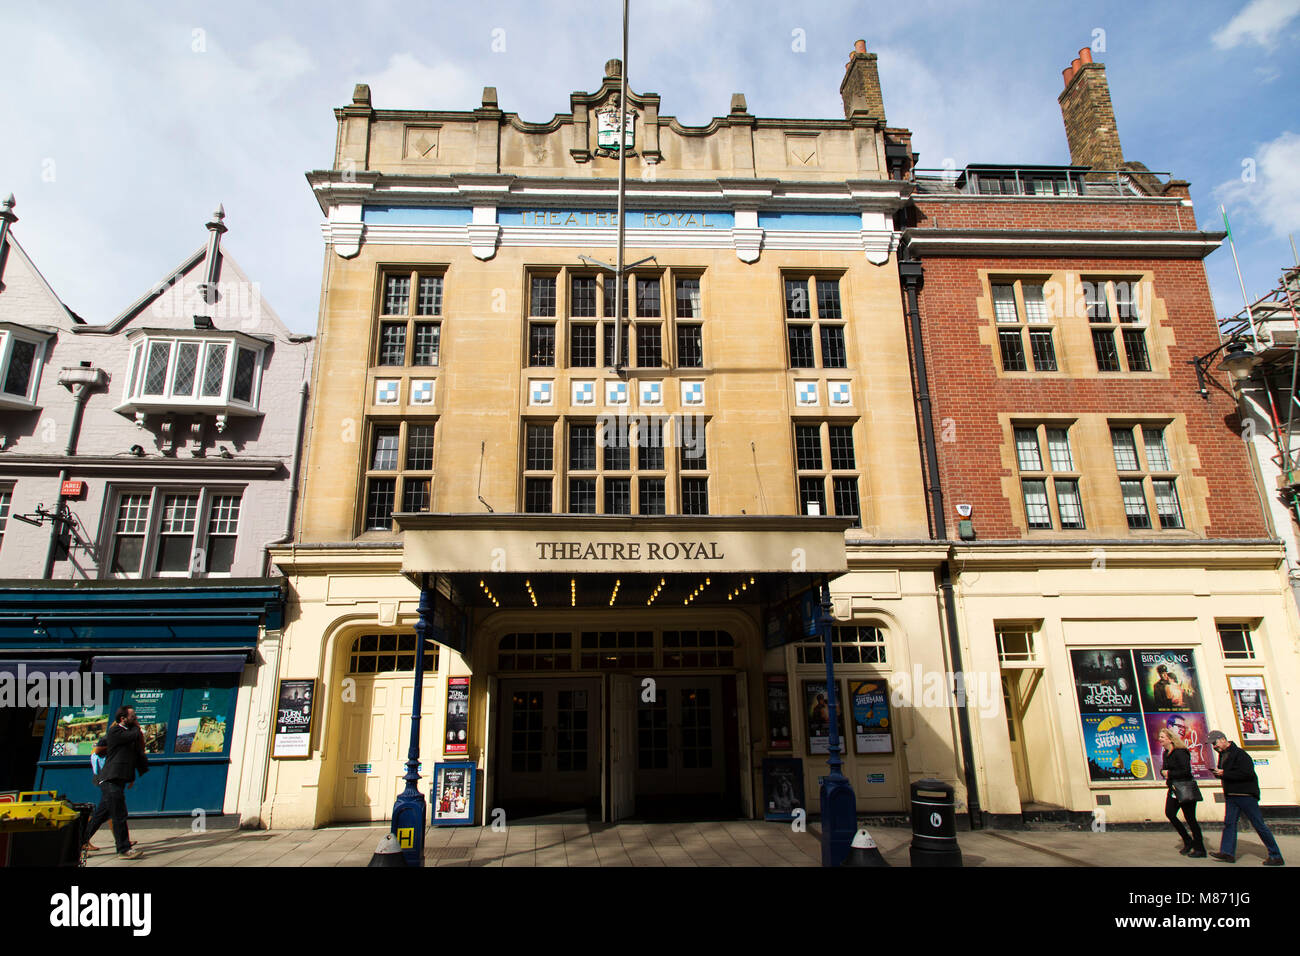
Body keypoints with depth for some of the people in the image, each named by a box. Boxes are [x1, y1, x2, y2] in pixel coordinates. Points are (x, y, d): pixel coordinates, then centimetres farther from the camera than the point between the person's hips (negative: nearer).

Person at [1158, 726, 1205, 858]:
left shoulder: (1180, 752, -16)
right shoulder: (1166, 753, 11)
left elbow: (1186, 771, -23)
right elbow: (1165, 770, 19)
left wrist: (1170, 774, -15)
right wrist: (1164, 772, -3)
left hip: (1186, 790, -8)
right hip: (1173, 790, 8)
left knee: (1190, 818, -2)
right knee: (1169, 813, -1)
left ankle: (1200, 849, 10)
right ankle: (1188, 842, 14)